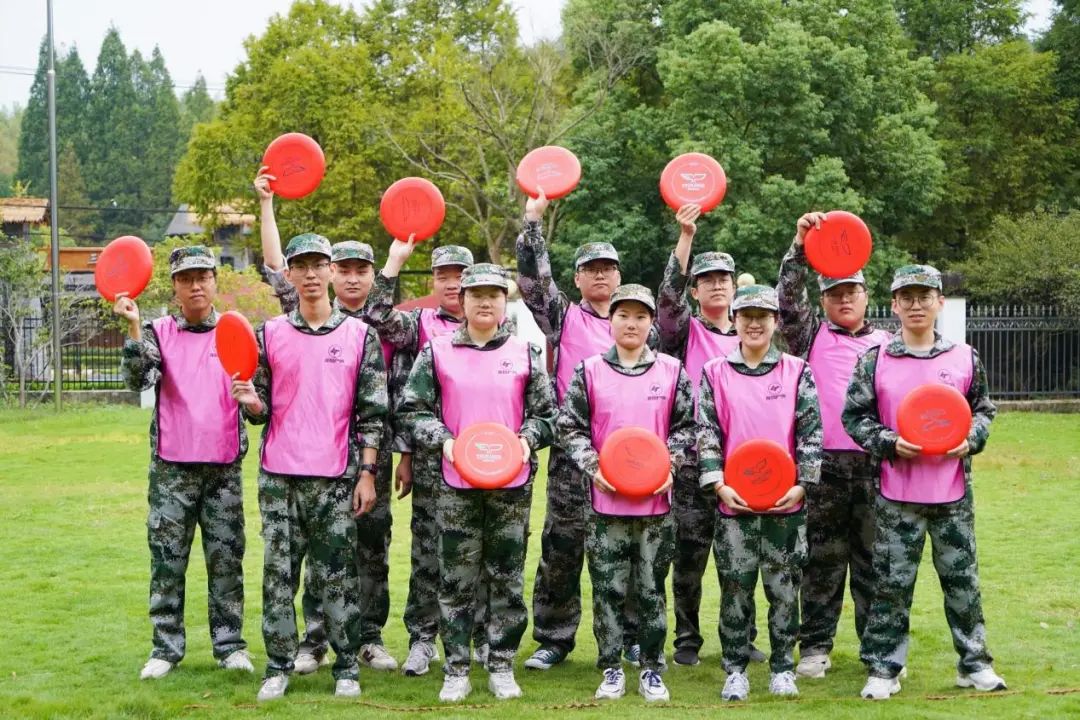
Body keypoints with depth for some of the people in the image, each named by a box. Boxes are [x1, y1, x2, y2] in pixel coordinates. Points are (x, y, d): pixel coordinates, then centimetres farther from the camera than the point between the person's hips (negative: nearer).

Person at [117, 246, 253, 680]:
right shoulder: (159, 332, 3)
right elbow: (138, 378, -14)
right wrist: (134, 326, -26)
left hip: (224, 468, 1)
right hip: (172, 468, -1)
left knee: (226, 559, 4)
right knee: (167, 560, 2)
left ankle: (229, 644, 12)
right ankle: (166, 647, 10)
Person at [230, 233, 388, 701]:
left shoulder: (359, 336, 3)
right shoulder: (269, 335, 6)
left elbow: (371, 412, 2)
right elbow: (261, 411, 9)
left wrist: (367, 474, -3)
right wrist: (251, 401, -15)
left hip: (335, 478, -1)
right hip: (279, 475, 1)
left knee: (338, 574, 2)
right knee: (278, 572, 3)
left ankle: (346, 666, 10)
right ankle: (278, 667, 11)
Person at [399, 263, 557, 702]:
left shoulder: (525, 353, 6)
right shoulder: (437, 352, 3)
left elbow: (546, 412, 10)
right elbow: (413, 409, 4)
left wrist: (528, 438, -8)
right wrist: (443, 439, -11)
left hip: (512, 482, 1)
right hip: (456, 483, -1)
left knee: (508, 578, 5)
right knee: (456, 580, 2)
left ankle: (501, 666, 16)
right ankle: (456, 670, 9)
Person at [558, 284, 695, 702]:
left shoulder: (672, 372, 4)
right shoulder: (590, 371, 1)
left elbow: (685, 427, 8)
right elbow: (568, 427, 1)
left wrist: (671, 466, -6)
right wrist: (593, 467, -10)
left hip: (656, 499, 1)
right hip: (606, 499, 0)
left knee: (651, 587, 6)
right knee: (608, 588, 3)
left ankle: (651, 669, 15)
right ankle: (611, 669, 13)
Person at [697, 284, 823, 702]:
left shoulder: (797, 372, 4)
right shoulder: (715, 373, 4)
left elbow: (810, 432, 2)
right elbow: (707, 433, 1)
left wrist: (802, 484, -8)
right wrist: (718, 484, -10)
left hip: (786, 500, 0)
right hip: (734, 500, 0)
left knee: (785, 587, 5)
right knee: (735, 587, 4)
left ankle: (782, 667, 16)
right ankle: (735, 671, 13)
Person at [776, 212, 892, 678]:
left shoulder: (885, 344, 17)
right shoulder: (811, 335, 12)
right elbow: (788, 298, -4)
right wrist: (800, 247, -15)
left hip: (874, 462, 1)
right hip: (822, 462, -1)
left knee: (875, 558, 3)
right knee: (822, 558, 2)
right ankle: (815, 647, 7)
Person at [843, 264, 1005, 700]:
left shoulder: (965, 358, 3)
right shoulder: (874, 360, -2)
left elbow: (983, 410, 12)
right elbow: (855, 416, 2)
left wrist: (970, 440, -7)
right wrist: (890, 443, -13)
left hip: (953, 492, 1)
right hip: (897, 491, -1)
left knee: (962, 578, 8)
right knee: (892, 582, 2)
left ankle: (974, 663, 21)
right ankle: (884, 668, 11)